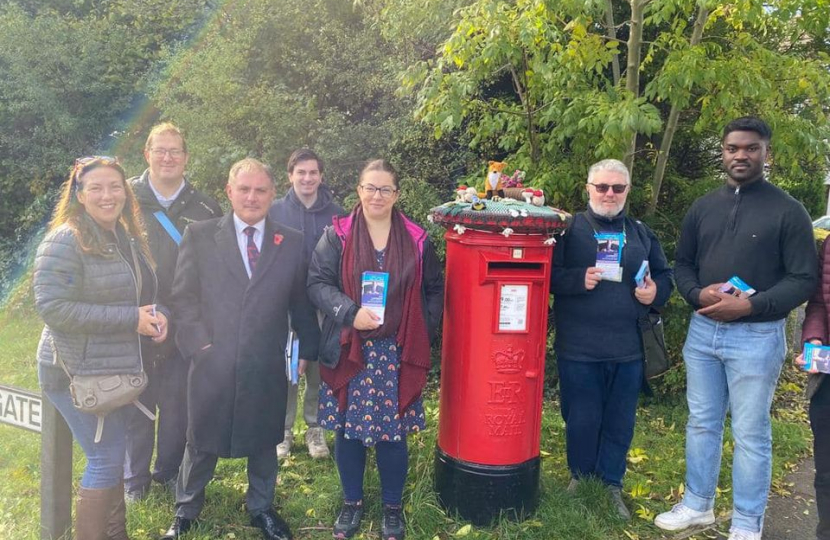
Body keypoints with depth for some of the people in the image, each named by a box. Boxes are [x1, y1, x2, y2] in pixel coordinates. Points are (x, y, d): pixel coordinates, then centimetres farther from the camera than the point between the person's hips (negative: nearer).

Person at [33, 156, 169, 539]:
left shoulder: (128, 238, 8)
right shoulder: (65, 241, -16)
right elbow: (51, 307, -23)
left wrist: (156, 313, -6)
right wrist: (130, 319, -24)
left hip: (119, 370, 8)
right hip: (81, 373, -8)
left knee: (113, 458, 18)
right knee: (105, 461, -3)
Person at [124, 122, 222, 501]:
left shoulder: (204, 209, 2)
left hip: (185, 325, 1)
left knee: (177, 404, 11)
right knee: (136, 403, 11)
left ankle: (169, 471, 31)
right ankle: (134, 479, 28)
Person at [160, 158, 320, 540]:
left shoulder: (292, 243, 1)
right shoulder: (199, 235, -2)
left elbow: (301, 303, 5)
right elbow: (183, 295, -1)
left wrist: (306, 350, 5)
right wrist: (197, 341, -8)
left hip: (267, 366, 1)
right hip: (212, 361, -1)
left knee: (263, 440, 17)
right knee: (201, 440, 16)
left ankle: (260, 506, 39)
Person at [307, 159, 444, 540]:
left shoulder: (416, 240, 2)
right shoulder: (337, 235, -1)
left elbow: (434, 290, 9)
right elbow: (317, 282, -4)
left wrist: (422, 334, -1)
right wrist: (350, 313, -19)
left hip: (396, 353, 0)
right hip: (347, 349, 0)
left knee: (393, 430, 7)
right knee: (347, 427, 9)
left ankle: (393, 507, 27)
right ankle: (352, 503, 31)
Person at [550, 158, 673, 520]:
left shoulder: (642, 234, 13)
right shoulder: (570, 229, 0)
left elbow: (665, 275, 20)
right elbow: (549, 275, -5)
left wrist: (656, 291, -2)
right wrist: (580, 279, -22)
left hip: (628, 349, 3)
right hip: (579, 348, -3)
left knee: (620, 422, 12)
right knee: (581, 420, 8)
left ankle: (611, 484, 29)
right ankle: (580, 477, 30)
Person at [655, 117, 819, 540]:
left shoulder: (788, 211, -5)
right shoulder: (702, 208, 8)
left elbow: (805, 278, -7)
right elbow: (682, 264, 12)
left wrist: (751, 305, -19)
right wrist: (698, 294, -9)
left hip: (757, 337, -4)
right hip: (702, 331, 4)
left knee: (750, 433, 5)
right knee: (701, 423, 14)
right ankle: (697, 505, 30)